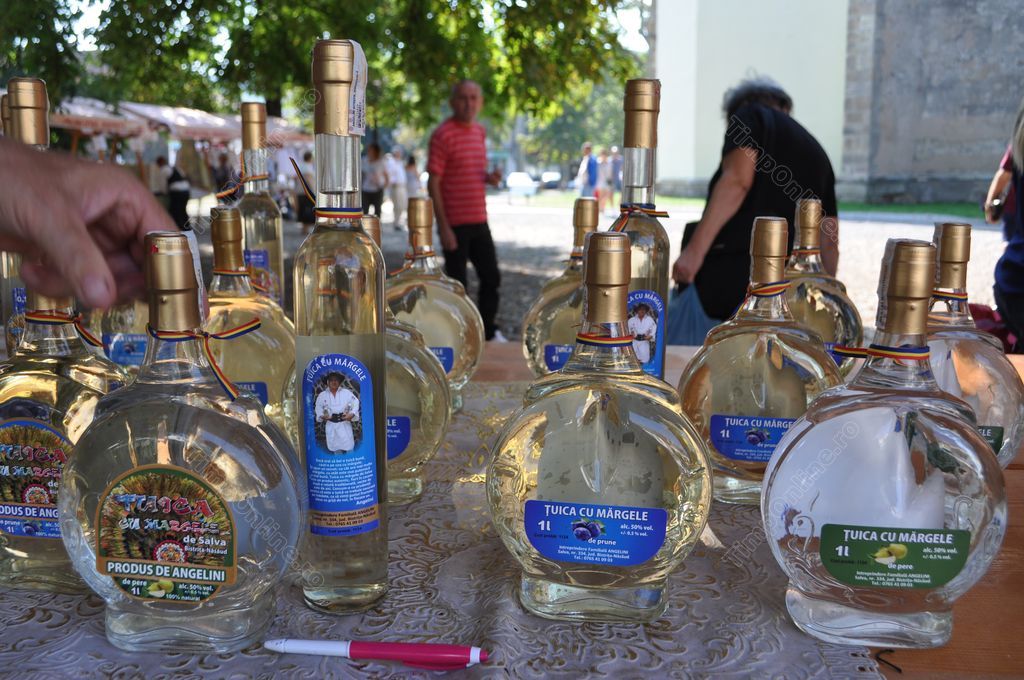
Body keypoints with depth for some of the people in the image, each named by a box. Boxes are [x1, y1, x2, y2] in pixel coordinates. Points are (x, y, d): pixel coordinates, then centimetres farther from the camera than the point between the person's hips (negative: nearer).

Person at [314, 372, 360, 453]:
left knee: (348, 447, -3)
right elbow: (318, 408, 11)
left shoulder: (346, 392, 0)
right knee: (333, 448, 7)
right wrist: (322, 416, -8)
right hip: (330, 425, 1)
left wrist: (352, 414, -17)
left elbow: (355, 403, -2)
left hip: (344, 423, -1)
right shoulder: (322, 395, 5)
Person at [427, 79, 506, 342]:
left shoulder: (480, 132, 11)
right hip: (455, 224, -7)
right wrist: (443, 226, -18)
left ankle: (488, 331, 31)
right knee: (457, 283, 2)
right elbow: (433, 184, -14)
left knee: (491, 278, 14)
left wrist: (489, 177, 0)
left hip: (479, 222, 7)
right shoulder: (443, 135, -12)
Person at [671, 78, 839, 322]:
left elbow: (737, 181, -10)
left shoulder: (750, 114, 10)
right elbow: (829, 242, 24)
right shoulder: (817, 151, 28)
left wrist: (694, 250, -16)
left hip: (729, 273, -7)